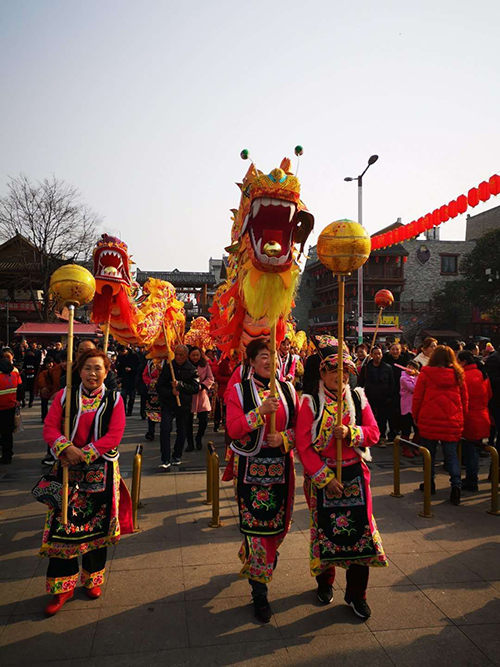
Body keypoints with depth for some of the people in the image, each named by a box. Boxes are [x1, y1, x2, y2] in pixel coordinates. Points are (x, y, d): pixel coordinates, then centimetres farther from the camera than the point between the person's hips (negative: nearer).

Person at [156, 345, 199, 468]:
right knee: (165, 429, -15)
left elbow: (196, 388, -10)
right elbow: (159, 386, -1)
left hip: (184, 405, 1)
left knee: (181, 432, 10)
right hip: (168, 404, -1)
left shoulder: (191, 370, -2)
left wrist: (180, 385, -21)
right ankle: (165, 460, -9)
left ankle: (177, 456, 29)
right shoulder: (167, 367, 0)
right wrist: (171, 392, -19)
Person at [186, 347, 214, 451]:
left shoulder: (205, 365, 2)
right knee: (188, 421, 2)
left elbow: (210, 379, 3)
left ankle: (199, 438, 28)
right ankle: (190, 443, 19)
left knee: (204, 420, 0)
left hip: (202, 395, 2)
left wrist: (202, 385, -12)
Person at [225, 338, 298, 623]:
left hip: (280, 467, 4)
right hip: (250, 468, -4)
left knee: (279, 522, 14)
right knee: (255, 524, -3)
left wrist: (285, 437, -13)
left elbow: (299, 426, 8)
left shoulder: (287, 390, 6)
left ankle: (254, 561, 46)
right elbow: (234, 429, -12)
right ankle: (259, 593, 13)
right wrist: (261, 411, -24)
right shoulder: (239, 391, -4)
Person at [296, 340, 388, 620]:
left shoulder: (358, 398, 1)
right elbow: (304, 446, -11)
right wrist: (325, 478, -15)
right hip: (321, 476, -2)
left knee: (360, 529, 2)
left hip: (354, 473, 2)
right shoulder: (310, 403, -10)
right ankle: (325, 582, 36)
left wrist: (350, 433, -21)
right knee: (324, 529, 11)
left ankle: (357, 593, 21)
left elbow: (374, 433, -1)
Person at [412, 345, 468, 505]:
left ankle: (429, 483, 20)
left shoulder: (425, 374, -5)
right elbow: (465, 400, 10)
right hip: (453, 422, 2)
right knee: (451, 454, 8)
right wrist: (462, 418, 21)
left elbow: (417, 398, -3)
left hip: (429, 420, -2)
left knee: (429, 453, 12)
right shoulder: (458, 375, 4)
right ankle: (456, 485, -5)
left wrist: (416, 417, 9)